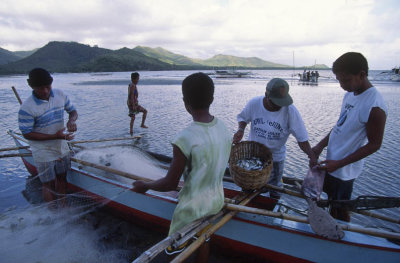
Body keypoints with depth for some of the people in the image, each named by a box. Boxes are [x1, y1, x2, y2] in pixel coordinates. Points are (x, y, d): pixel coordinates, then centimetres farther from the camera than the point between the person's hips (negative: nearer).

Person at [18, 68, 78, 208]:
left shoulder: (60, 95, -6)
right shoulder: (27, 108, -21)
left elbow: (73, 111, 6)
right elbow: (27, 134, -18)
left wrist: (71, 120, -18)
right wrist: (55, 136, -27)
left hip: (62, 148, 5)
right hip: (43, 153, -5)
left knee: (62, 179, 19)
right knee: (49, 184, 9)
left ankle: (63, 207, 38)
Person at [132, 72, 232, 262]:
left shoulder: (185, 138, -30)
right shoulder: (223, 128, -9)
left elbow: (170, 184, -21)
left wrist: (144, 186, -4)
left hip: (192, 207, -6)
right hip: (217, 201, 6)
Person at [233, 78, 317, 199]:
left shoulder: (290, 110, -23)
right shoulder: (254, 103, -18)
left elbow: (302, 138, -19)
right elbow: (243, 117, 1)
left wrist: (312, 156, -33)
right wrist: (241, 130, -18)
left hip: (275, 156, -1)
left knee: (274, 191, 18)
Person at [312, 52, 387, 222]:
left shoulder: (375, 107, -24)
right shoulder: (350, 94, 2)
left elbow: (374, 145, -19)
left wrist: (339, 163, -20)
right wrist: (321, 145, 2)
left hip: (344, 170, -8)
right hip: (331, 162, 8)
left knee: (341, 210, 12)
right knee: (331, 200, 25)